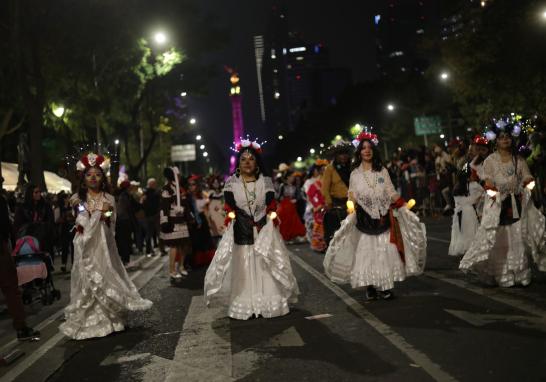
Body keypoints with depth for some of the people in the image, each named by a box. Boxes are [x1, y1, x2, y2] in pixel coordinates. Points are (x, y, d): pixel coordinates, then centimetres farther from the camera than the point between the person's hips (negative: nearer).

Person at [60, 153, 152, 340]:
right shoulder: (78, 198, 2)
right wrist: (98, 214, -8)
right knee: (88, 279, 0)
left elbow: (111, 227, 7)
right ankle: (88, 320, 8)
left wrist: (106, 216, -10)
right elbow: (81, 225, 0)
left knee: (106, 277, 0)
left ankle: (108, 319, 10)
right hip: (86, 246, -1)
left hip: (103, 245, 1)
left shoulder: (109, 199, 5)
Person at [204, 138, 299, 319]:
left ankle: (270, 303, 6)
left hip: (264, 232, 1)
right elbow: (231, 209, -3)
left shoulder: (266, 181, 7)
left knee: (267, 268, 0)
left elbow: (271, 208, 2)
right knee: (242, 270, -2)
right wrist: (250, 225, -13)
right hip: (241, 234, -1)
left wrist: (266, 225, -14)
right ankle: (244, 306, 2)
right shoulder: (231, 183, 3)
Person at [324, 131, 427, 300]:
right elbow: (352, 196, 6)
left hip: (384, 218, 1)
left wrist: (403, 206, -5)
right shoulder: (355, 173, 6)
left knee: (385, 251, -1)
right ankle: (370, 286, 4)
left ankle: (385, 286, 5)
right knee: (366, 251, -2)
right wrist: (351, 208, -13)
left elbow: (391, 193, 7)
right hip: (364, 220, -1)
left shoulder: (382, 171, 8)